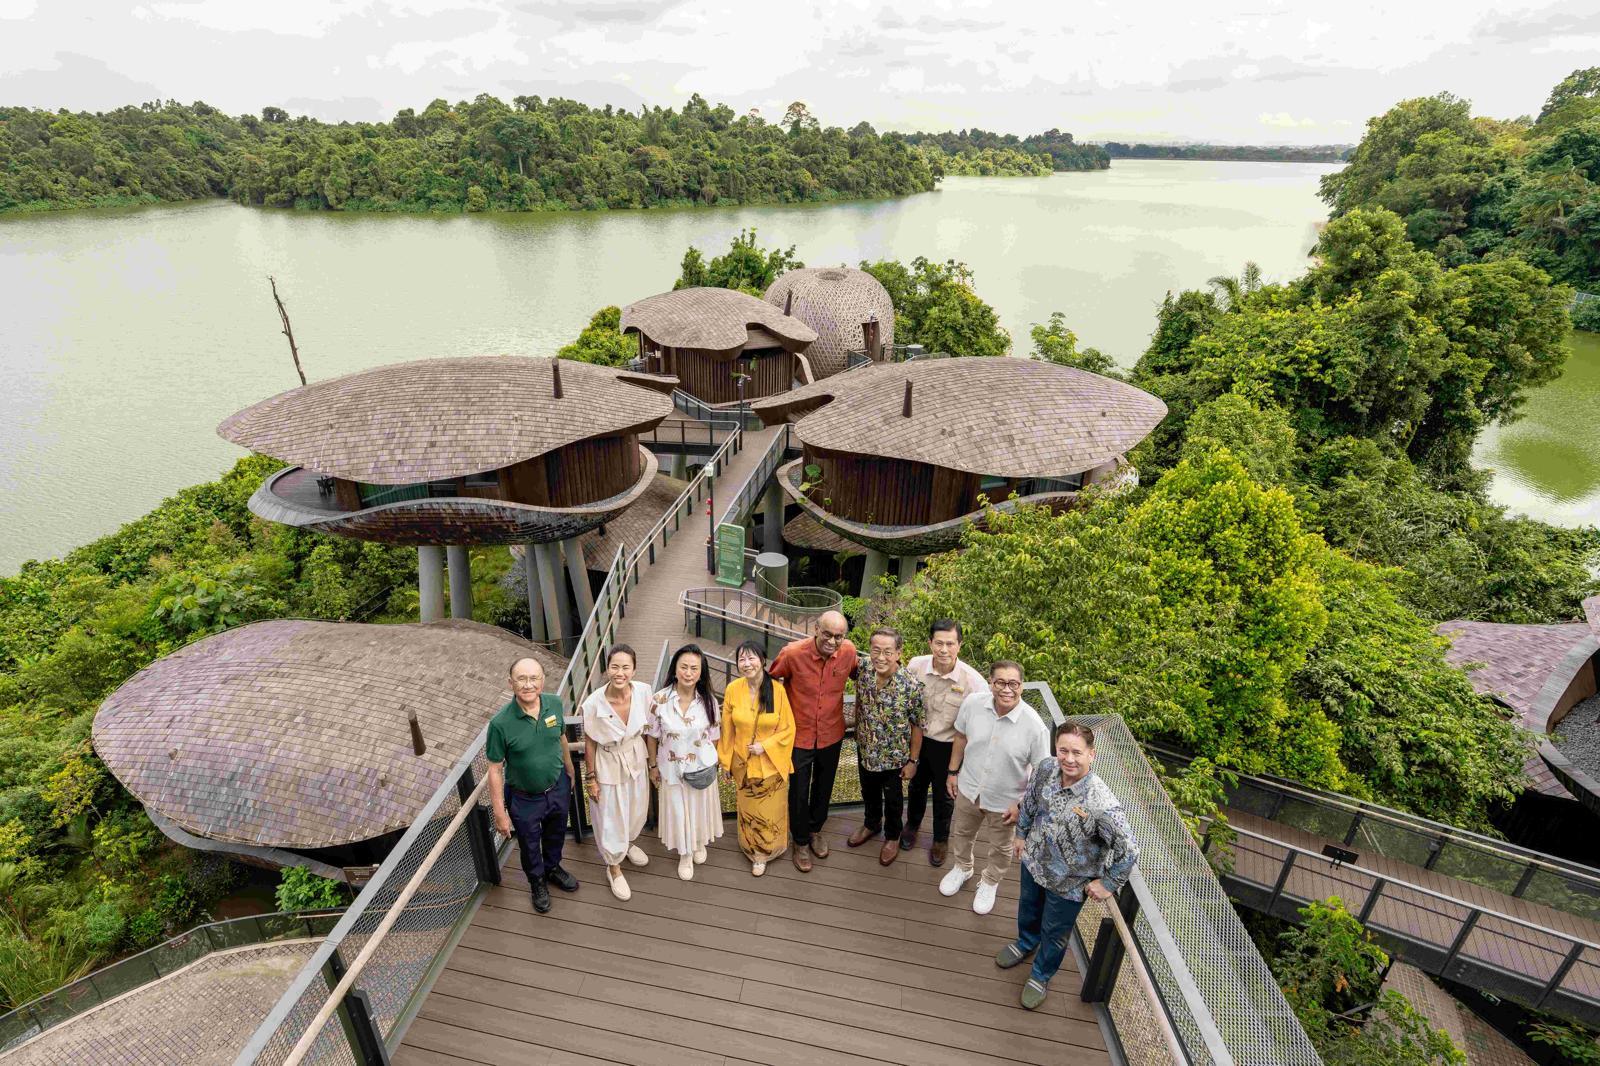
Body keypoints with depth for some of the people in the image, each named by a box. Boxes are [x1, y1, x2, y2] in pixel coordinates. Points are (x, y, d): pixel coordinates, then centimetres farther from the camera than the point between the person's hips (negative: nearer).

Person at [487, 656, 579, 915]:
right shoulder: (500, 723, -29)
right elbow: (495, 769, -18)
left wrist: (570, 773, 14)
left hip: (558, 788, 3)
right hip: (524, 798, -3)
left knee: (556, 834, 29)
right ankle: (537, 881, 53)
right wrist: (500, 813, -13)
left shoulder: (555, 704, -18)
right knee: (530, 845, 23)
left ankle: (553, 868, 59)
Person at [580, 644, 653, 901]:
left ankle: (628, 843, 59)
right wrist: (591, 778, -6)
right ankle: (614, 868, 43)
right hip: (609, 764, -3)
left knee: (637, 809, 26)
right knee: (612, 817, 16)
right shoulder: (594, 702, -29)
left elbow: (647, 729, -5)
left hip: (636, 759, 3)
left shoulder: (643, 691, -22)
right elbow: (589, 743, -13)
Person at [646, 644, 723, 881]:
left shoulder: (709, 701, -15)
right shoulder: (659, 700, -19)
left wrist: (712, 764, 6)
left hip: (702, 767, 1)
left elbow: (713, 736, -2)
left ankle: (699, 844, 50)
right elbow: (652, 735, -6)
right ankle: (685, 854, 40)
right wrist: (653, 765, 1)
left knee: (700, 807, 20)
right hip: (672, 768, -1)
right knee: (678, 810, 14)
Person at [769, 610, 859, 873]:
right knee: (799, 792, 13)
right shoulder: (793, 653, -27)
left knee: (824, 788, 24)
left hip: (832, 734, 3)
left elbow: (858, 676, 5)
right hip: (799, 735, -3)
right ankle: (801, 842, 39)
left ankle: (815, 830, 51)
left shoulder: (849, 652, -18)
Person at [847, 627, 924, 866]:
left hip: (894, 756, -4)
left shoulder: (911, 687, -28)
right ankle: (871, 824, 55)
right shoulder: (864, 678, -16)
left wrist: (912, 760, -9)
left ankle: (892, 837, 47)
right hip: (866, 752, 4)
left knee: (892, 799, 20)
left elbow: (917, 726, -16)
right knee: (869, 792, 27)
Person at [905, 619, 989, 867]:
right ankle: (912, 825, 56)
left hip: (948, 747, -2)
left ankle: (941, 839, 49)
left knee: (944, 795, 21)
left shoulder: (973, 681, -28)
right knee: (917, 786, 27)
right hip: (918, 740, 2)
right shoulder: (915, 666, -20)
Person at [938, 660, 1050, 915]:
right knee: (961, 833, 28)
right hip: (968, 788, 3)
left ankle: (990, 882, 55)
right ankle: (962, 868, 59)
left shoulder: (1034, 726, -31)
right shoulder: (972, 703, -23)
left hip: (1004, 800, -2)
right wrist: (953, 771, 4)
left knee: (999, 847, 25)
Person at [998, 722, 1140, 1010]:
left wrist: (1108, 883, -16)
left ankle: (1041, 975, 52)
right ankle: (1026, 942, 65)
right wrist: (1021, 833, 9)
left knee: (1054, 932, 22)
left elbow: (1129, 850, -27)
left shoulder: (1102, 804, -38)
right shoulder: (1045, 769, -22)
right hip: (1033, 859, 4)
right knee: (1028, 907, 32)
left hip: (1068, 882, -4)